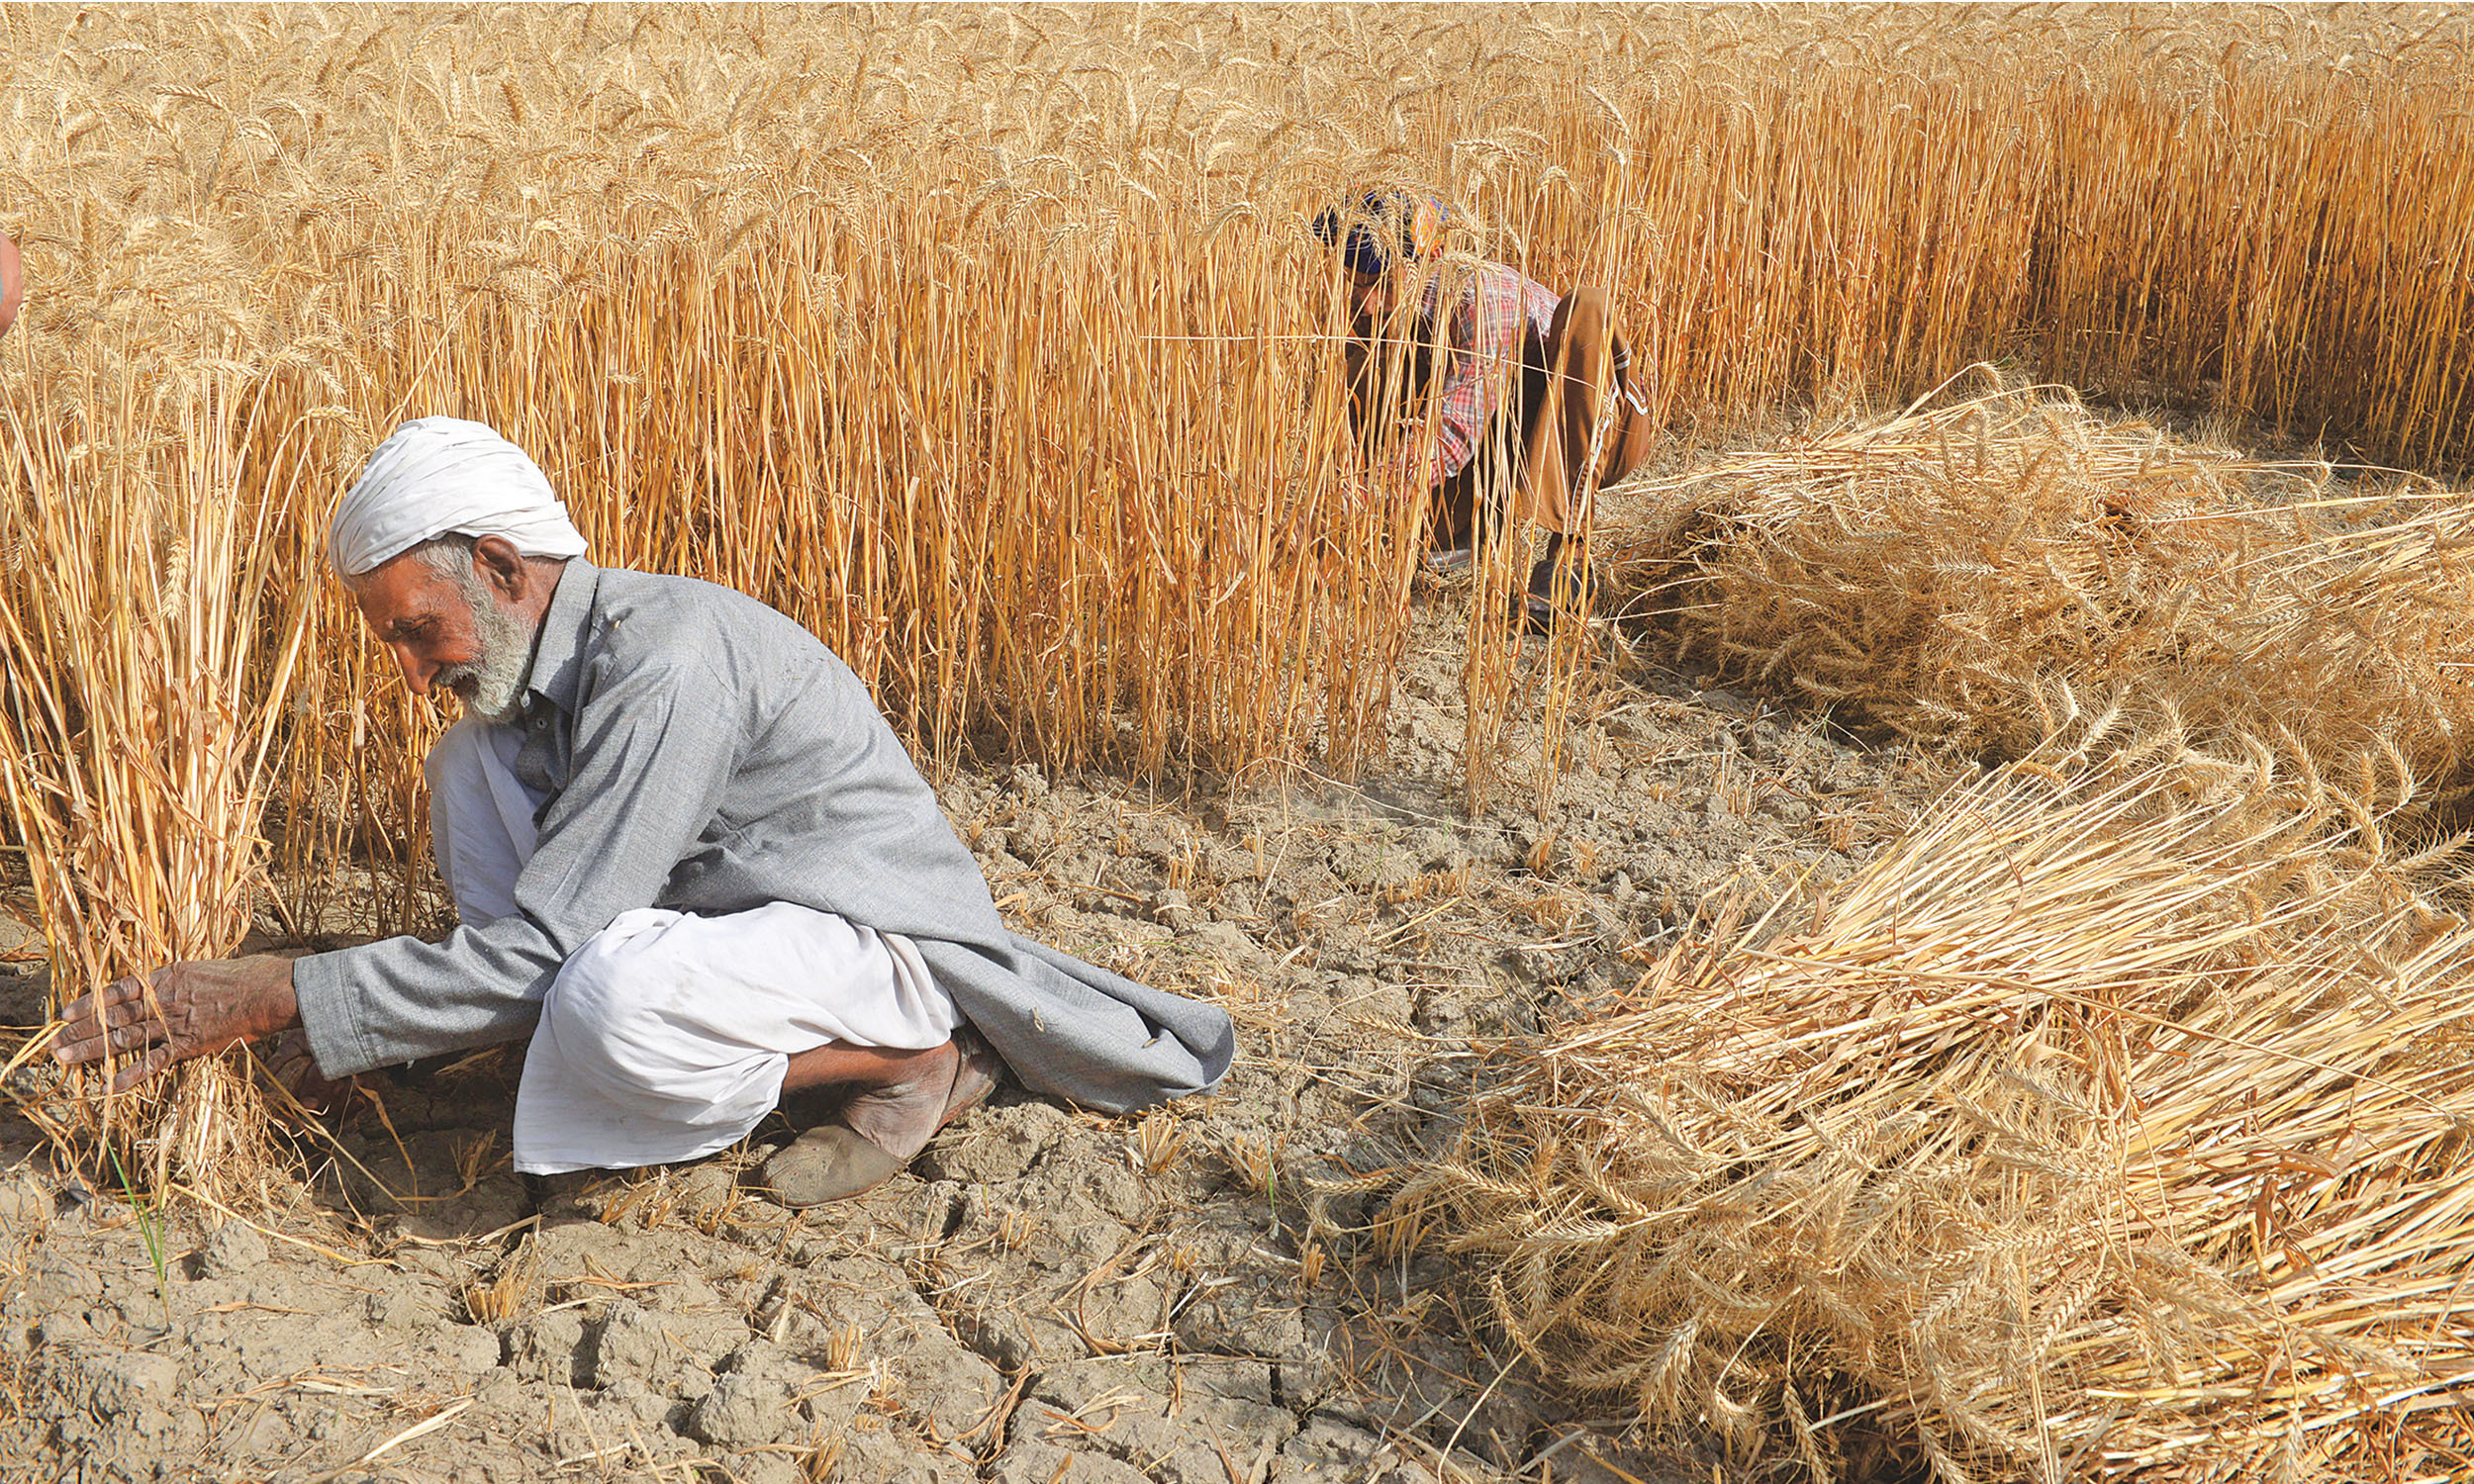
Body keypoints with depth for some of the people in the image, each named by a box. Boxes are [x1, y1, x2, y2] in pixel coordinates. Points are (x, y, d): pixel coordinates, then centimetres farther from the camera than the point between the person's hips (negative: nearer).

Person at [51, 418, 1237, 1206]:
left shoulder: (664, 659, -27)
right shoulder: (543, 658, 3)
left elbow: (538, 950, -29)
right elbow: (540, 906, 15)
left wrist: (271, 998, -24)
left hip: (889, 941, -9)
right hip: (733, 914, 9)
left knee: (611, 1003, -39)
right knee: (471, 767, 1)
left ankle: (914, 1062, -11)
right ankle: (607, 1079, 1)